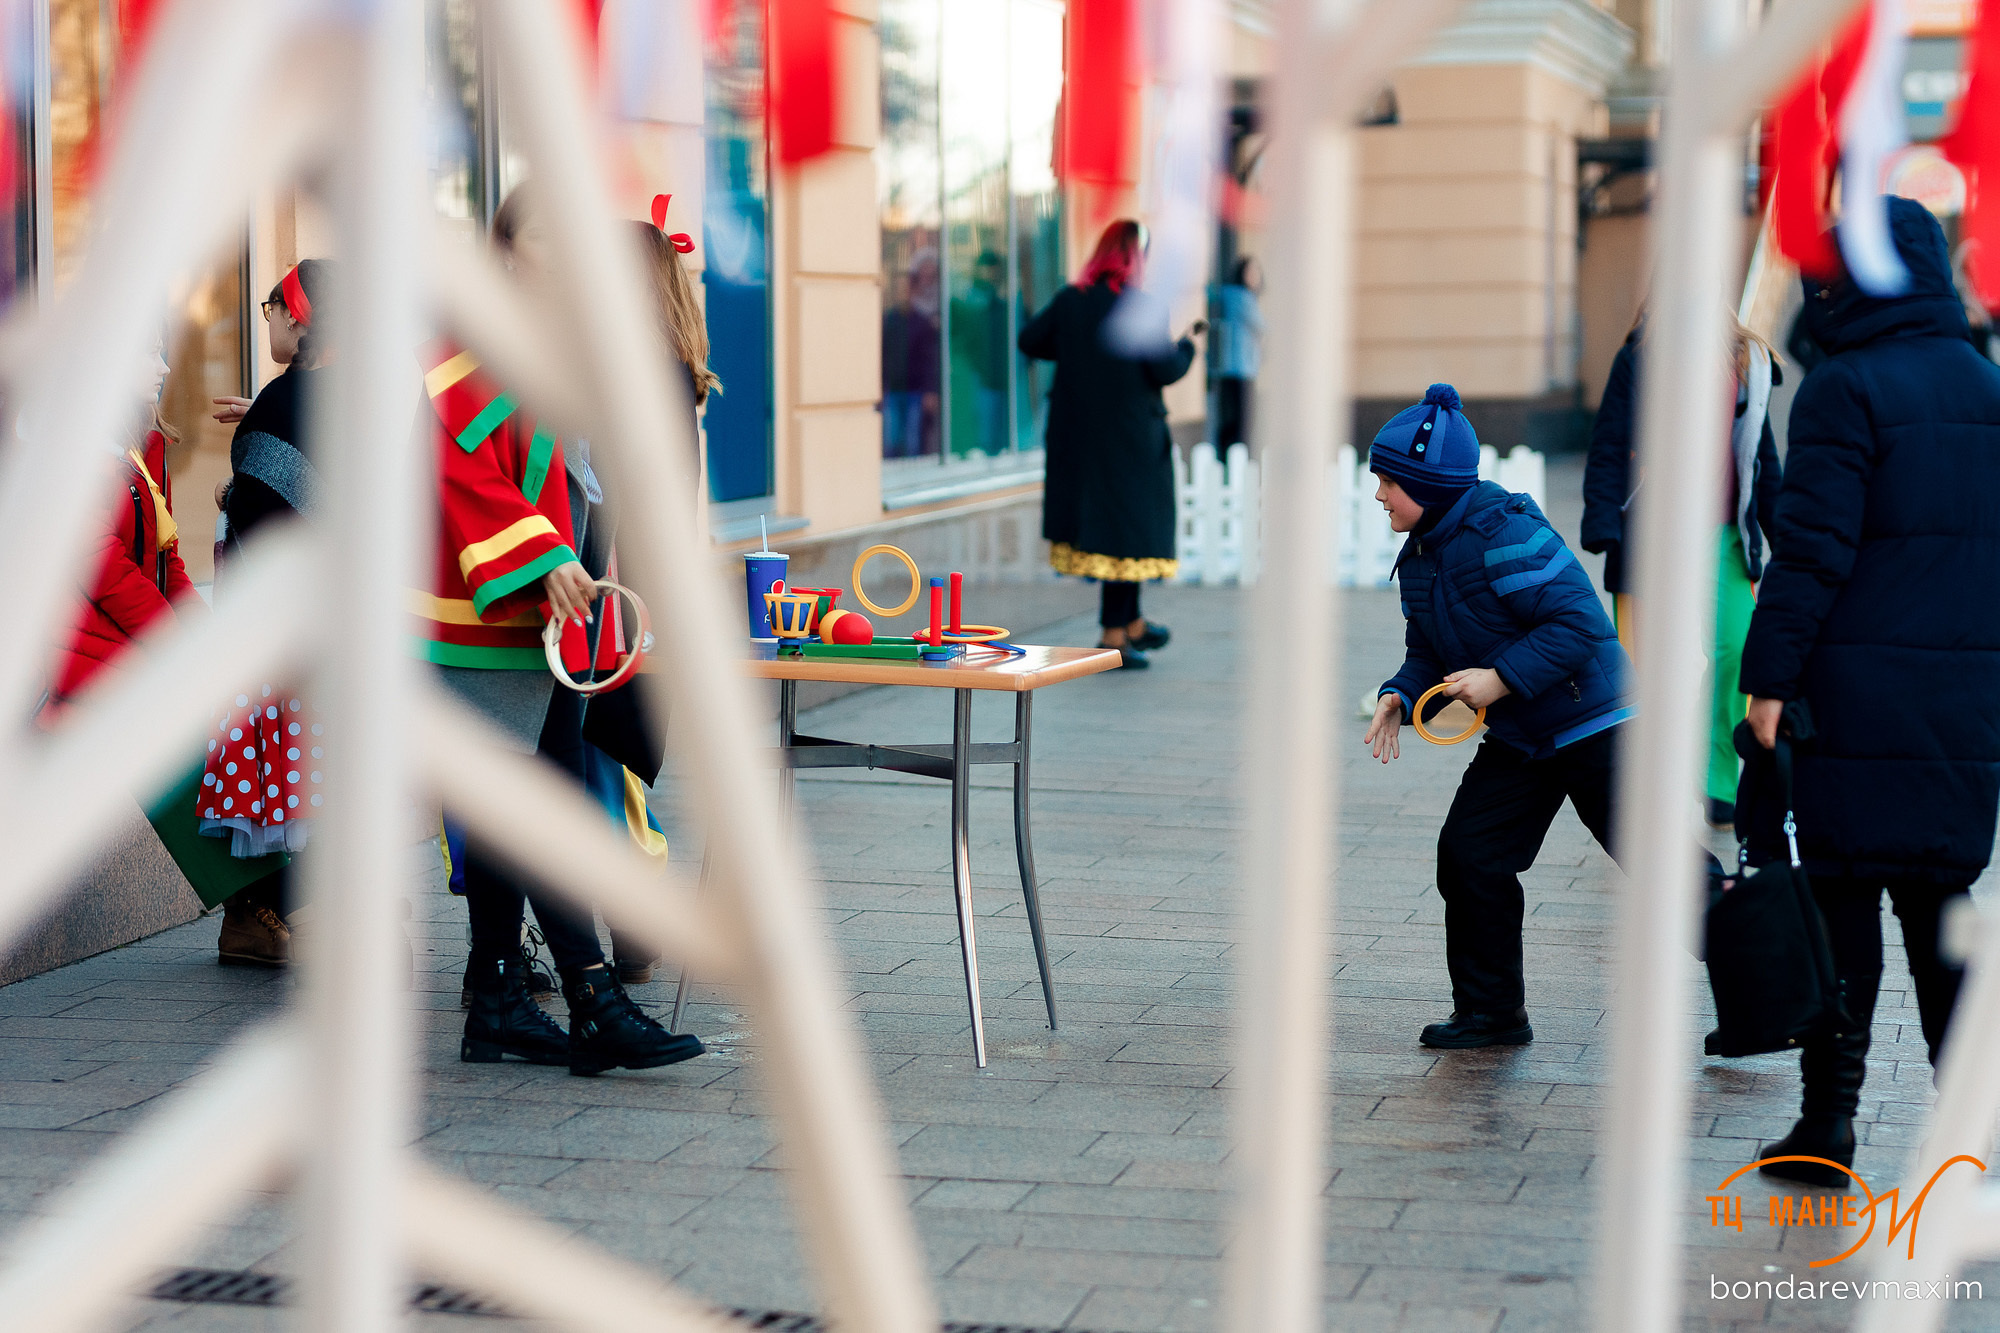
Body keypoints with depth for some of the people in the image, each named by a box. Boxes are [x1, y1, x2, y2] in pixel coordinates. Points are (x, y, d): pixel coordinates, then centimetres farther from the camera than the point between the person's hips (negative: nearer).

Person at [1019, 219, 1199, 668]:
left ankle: (1131, 623, 26)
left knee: (1095, 514, 17)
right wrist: (1186, 345, 3)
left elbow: (1030, 340, 4)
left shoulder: (1069, 301, -1)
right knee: (1129, 526, 3)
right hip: (1131, 436, -6)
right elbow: (1165, 370, -16)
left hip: (1077, 432, 6)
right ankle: (1114, 634, 3)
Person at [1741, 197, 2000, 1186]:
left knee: (1841, 897, 1)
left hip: (1859, 694, -6)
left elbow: (1813, 548, -14)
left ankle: (1828, 1121, 4)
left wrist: (1769, 676, -11)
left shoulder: (1845, 390, -10)